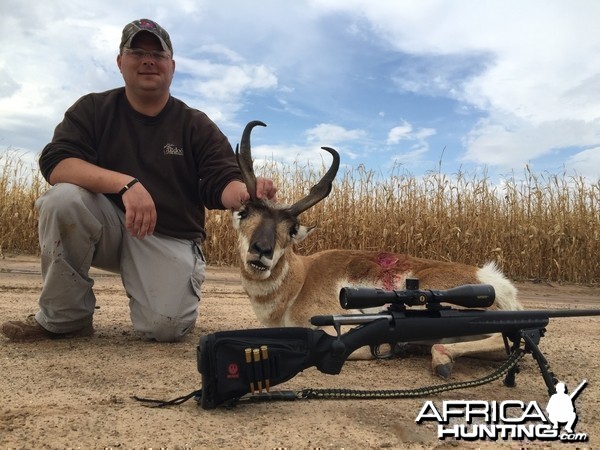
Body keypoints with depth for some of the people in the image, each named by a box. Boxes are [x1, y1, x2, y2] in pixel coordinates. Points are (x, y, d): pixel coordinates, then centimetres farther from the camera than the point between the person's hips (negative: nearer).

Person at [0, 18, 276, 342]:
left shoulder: (196, 125, 1)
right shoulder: (93, 109, 2)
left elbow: (222, 184, -9)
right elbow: (55, 163, -14)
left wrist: (248, 192, -36)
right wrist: (125, 183, -32)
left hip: (170, 239, -1)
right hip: (108, 224, 2)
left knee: (165, 326, -25)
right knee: (63, 198, -29)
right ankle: (64, 319, -9)